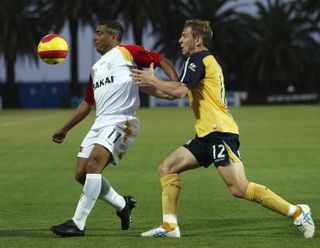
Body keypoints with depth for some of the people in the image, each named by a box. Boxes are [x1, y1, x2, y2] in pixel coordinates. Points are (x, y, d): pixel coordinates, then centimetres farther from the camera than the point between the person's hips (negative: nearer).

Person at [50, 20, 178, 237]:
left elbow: (161, 61, 1)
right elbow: (87, 103, 32)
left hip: (120, 122, -9)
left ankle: (78, 223, -24)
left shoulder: (127, 52, 3)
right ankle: (123, 204, 20)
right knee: (82, 174, 1)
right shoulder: (96, 69, 26)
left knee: (94, 165, -24)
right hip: (100, 123, 9)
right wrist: (65, 129, 33)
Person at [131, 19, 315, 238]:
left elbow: (179, 91, -20)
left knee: (239, 189, -17)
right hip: (207, 135, 11)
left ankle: (296, 212, -11)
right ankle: (169, 226, 3)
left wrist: (152, 80, -5)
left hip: (220, 133, -11)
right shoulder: (207, 60, 22)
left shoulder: (198, 59, -8)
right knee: (167, 168, 6)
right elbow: (180, 91, 25)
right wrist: (145, 85, 23)